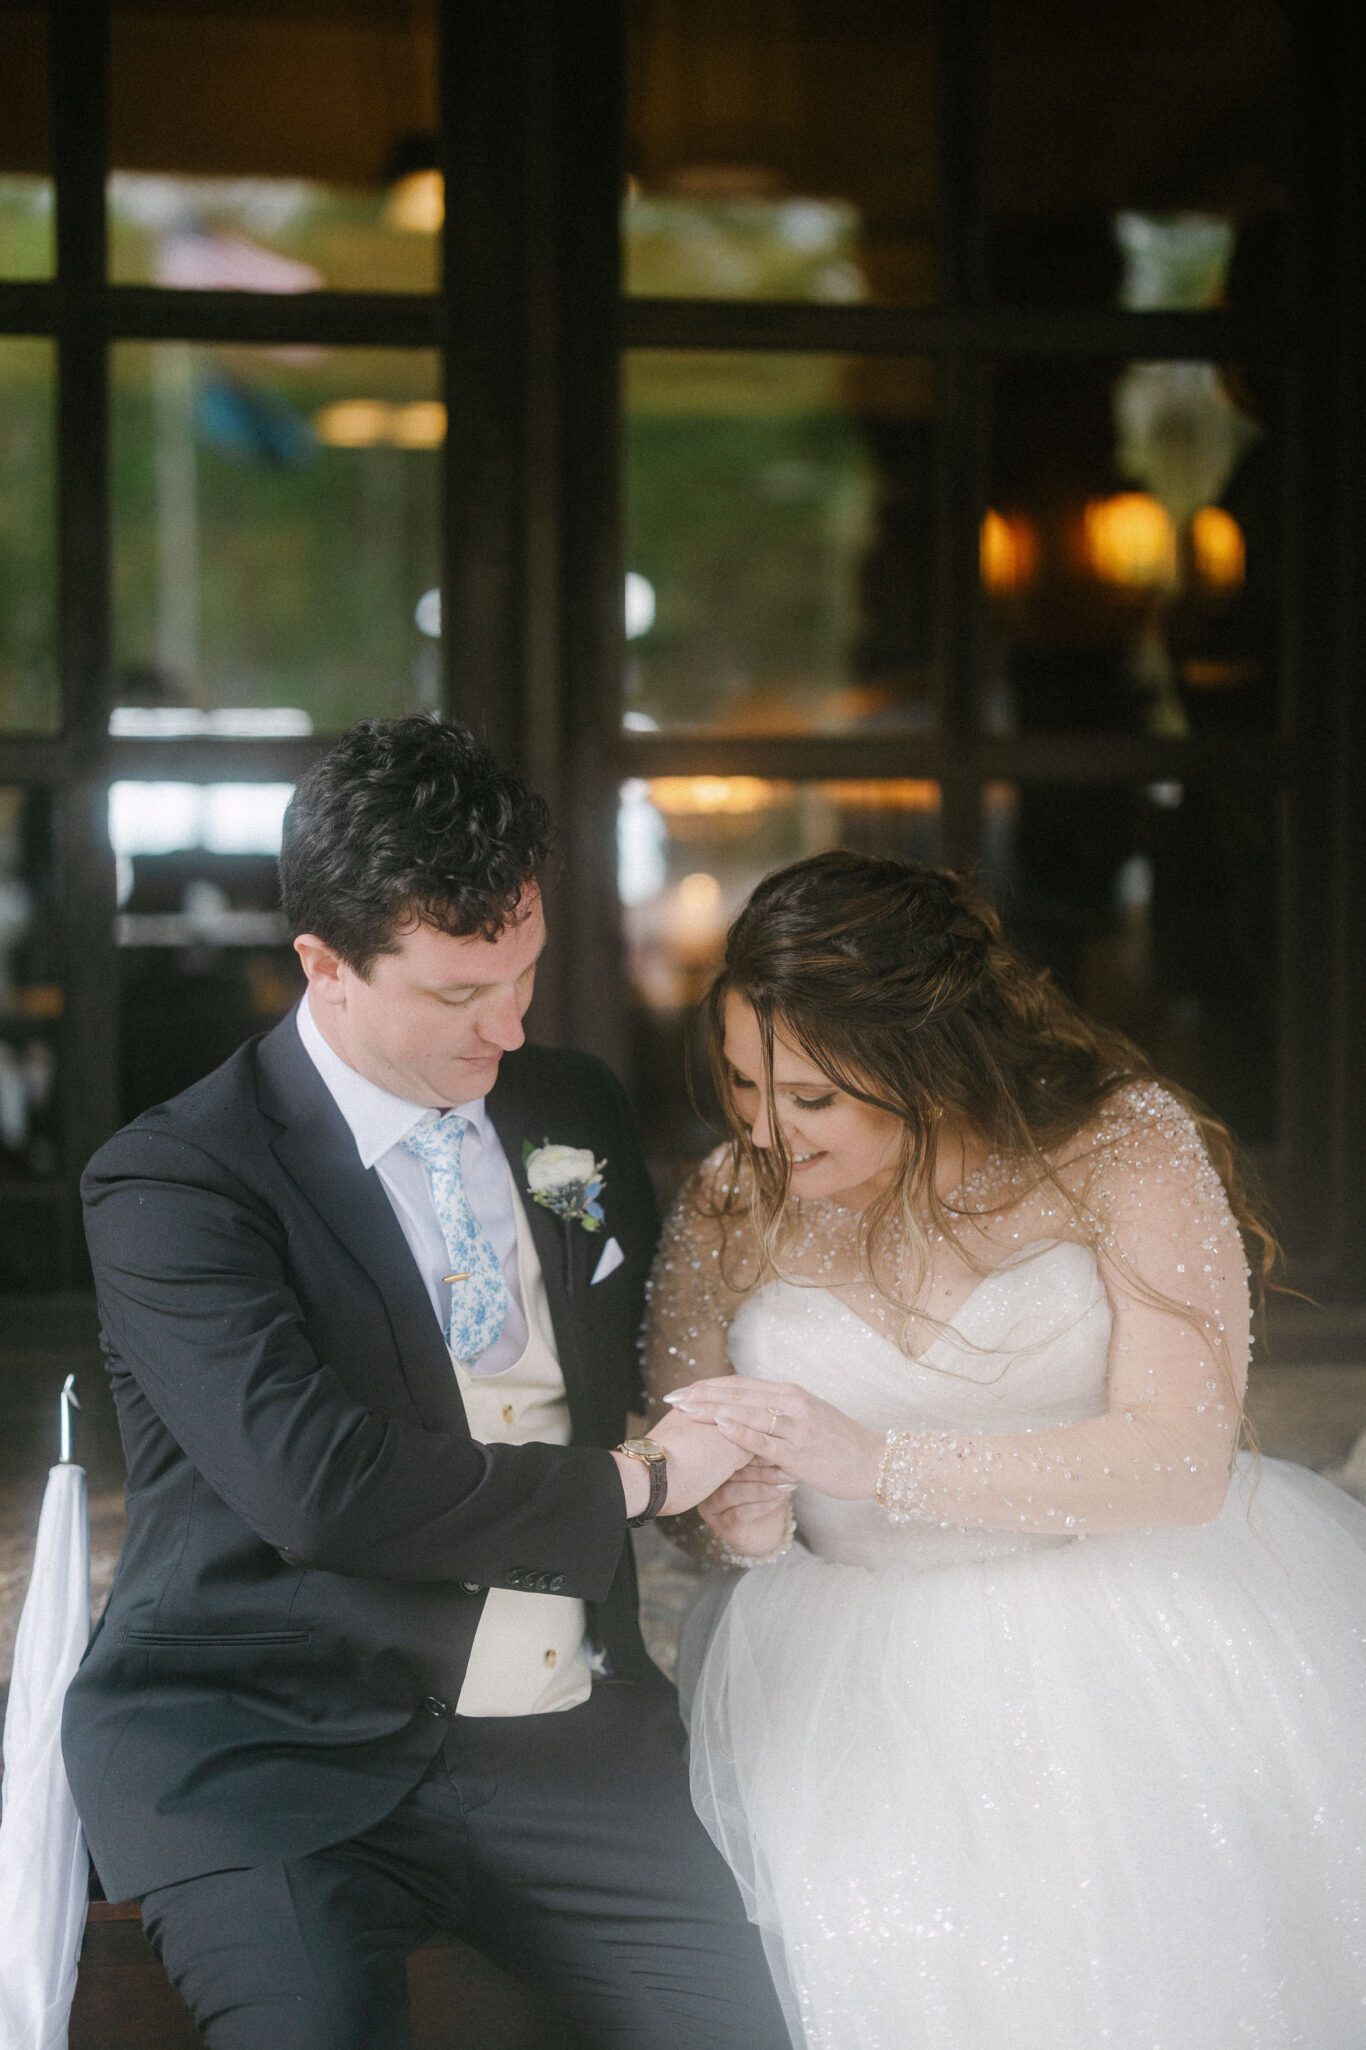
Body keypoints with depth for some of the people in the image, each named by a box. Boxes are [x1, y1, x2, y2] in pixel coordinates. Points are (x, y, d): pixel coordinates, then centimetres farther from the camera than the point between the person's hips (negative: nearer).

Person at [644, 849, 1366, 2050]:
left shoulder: (1123, 1146, -9)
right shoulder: (727, 1212, 2)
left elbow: (1183, 1459, -19)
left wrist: (875, 1463, -28)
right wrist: (736, 1522, -14)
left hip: (1146, 1631, -2)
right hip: (864, 1673, 2)